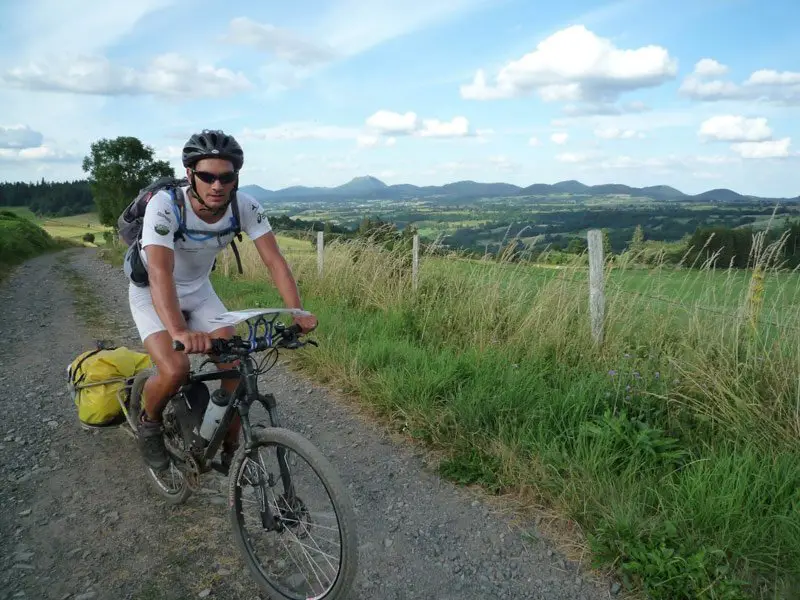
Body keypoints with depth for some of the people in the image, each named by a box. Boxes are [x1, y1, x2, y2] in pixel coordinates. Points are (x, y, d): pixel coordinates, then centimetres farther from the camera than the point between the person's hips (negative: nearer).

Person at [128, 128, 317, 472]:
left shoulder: (245, 206, -21)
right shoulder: (164, 206, -32)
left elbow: (274, 260, -22)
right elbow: (160, 273, -44)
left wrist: (297, 313, -36)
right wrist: (179, 331, -60)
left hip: (198, 292, 4)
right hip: (151, 293, -4)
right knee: (175, 370, -26)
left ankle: (230, 451, 12)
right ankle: (149, 422, 9)